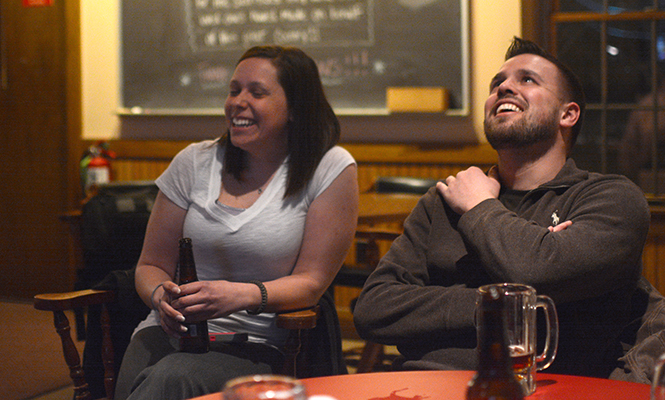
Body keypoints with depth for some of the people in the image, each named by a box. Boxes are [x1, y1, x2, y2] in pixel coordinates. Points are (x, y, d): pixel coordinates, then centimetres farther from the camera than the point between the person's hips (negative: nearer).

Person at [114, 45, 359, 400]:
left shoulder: (331, 170, 0)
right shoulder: (195, 162, 9)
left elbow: (311, 281, -3)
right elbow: (151, 265, 13)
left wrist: (243, 296, -24)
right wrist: (161, 295, -13)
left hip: (256, 346, -2)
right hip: (171, 331, 3)